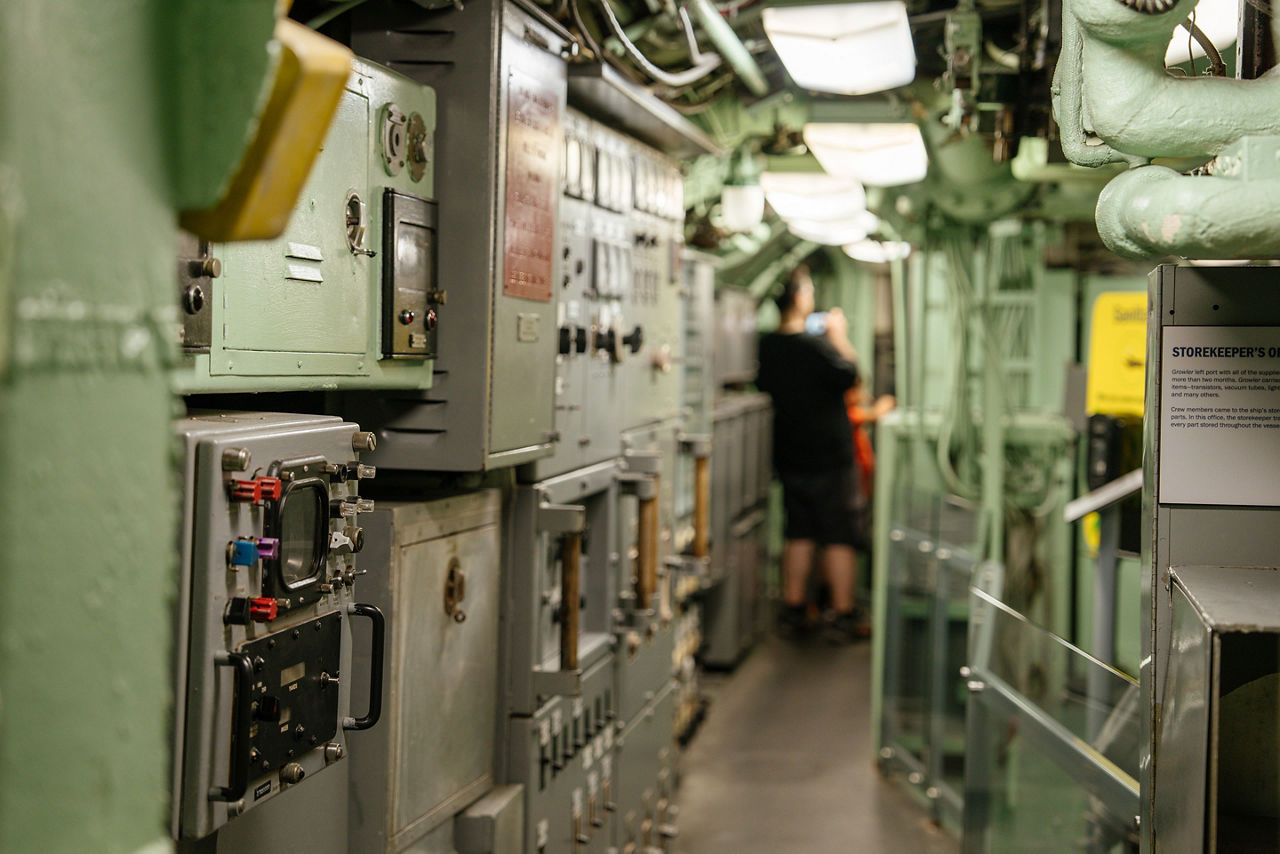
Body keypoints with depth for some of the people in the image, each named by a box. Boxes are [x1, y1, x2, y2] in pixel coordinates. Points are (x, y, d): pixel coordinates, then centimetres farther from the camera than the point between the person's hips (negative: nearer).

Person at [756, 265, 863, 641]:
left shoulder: (767, 346, -3)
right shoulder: (816, 345, -20)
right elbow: (850, 375, -9)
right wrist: (840, 337, 2)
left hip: (788, 454, 6)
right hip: (829, 455, -6)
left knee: (798, 532, 15)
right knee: (839, 537, 3)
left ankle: (793, 608, 18)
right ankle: (842, 613, 6)